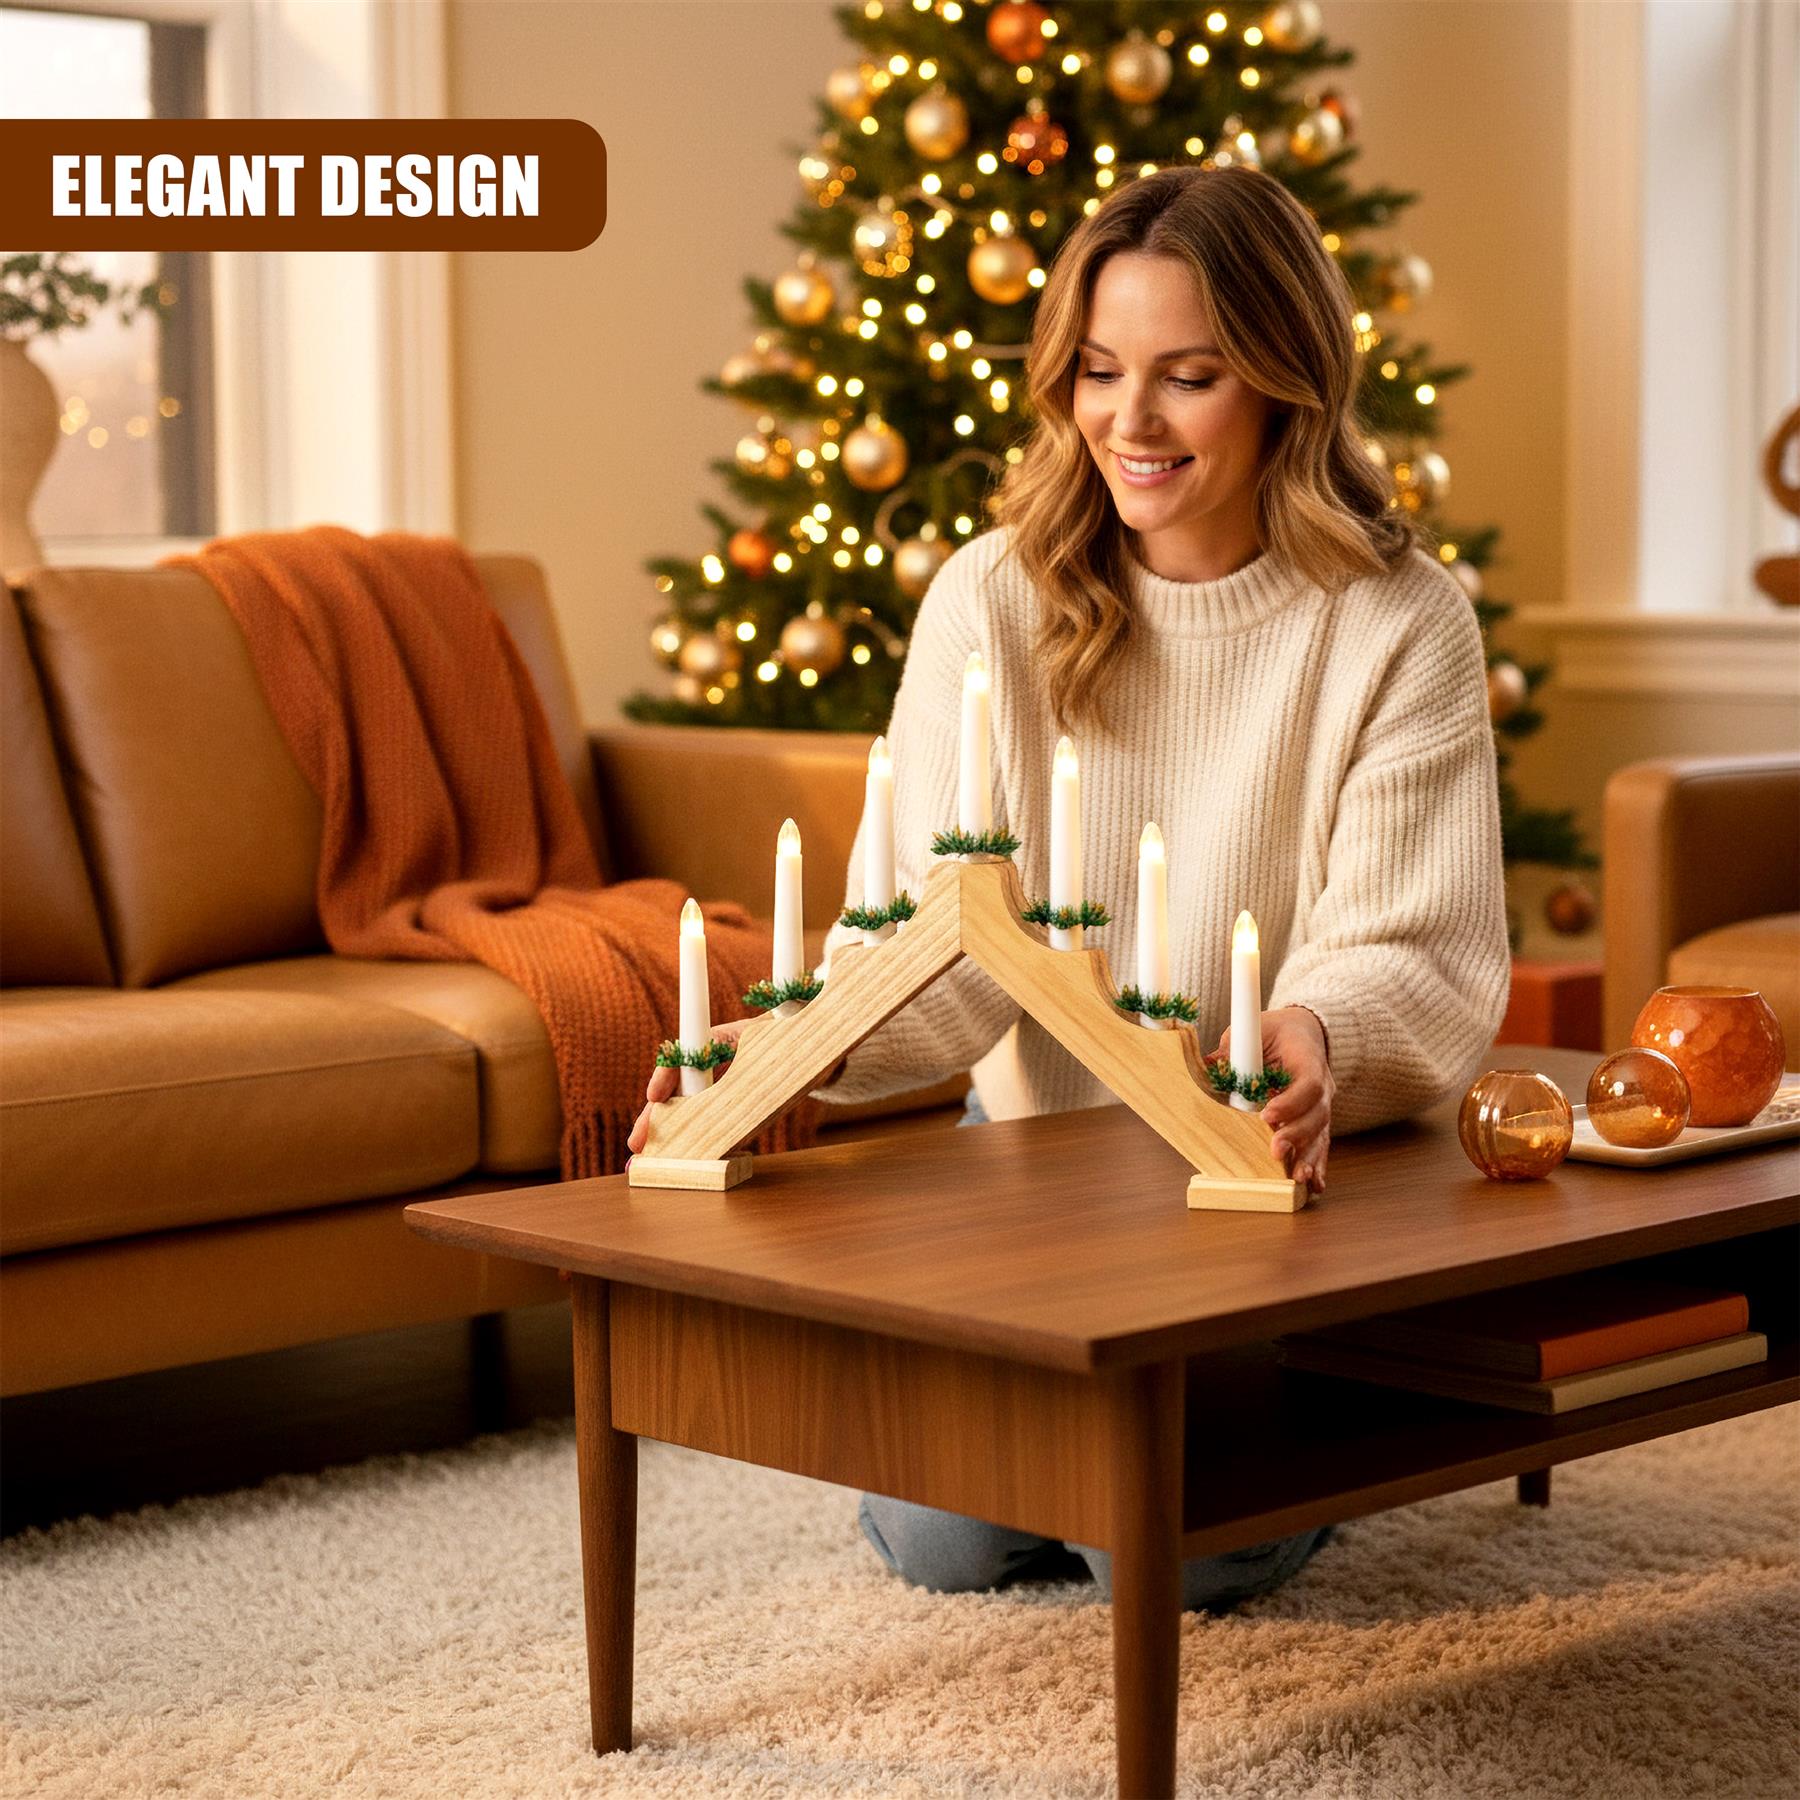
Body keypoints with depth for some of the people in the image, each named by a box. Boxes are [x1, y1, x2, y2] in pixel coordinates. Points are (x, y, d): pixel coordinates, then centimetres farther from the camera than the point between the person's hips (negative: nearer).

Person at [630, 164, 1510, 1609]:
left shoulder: (1400, 625, -11)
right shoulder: (992, 600, -5)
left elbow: (1413, 955, -17)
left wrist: (1316, 1044, -42)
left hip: (1286, 1179, -2)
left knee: (1178, 1549, -20)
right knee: (939, 1537, -11)